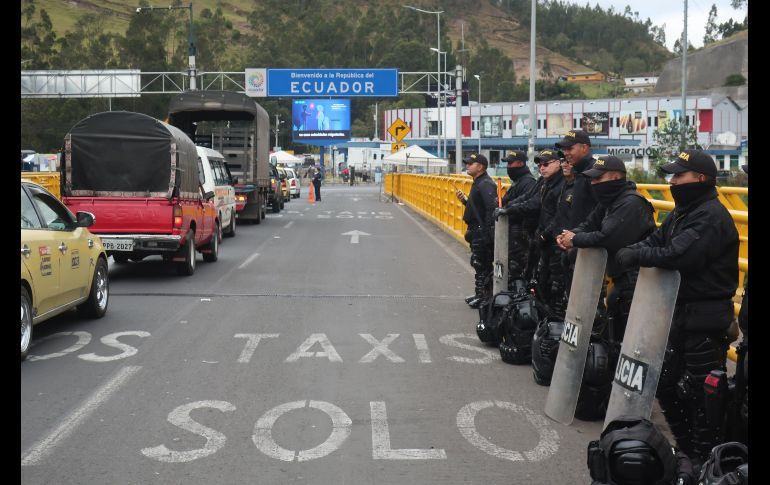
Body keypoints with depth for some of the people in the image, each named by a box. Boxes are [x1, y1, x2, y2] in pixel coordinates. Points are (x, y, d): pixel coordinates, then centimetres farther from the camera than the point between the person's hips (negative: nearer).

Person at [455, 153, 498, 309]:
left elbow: (492, 208, -25)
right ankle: (481, 295, 24)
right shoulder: (478, 183, 17)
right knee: (478, 263, 15)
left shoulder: (486, 184, -17)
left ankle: (483, 297, 1)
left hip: (483, 232, -11)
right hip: (476, 231, 11)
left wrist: (487, 232, -26)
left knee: (481, 264, -5)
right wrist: (464, 200, 8)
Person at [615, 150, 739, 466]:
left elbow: (678, 255, -30)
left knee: (699, 391, -2)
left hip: (705, 317, -10)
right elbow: (655, 241, 9)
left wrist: (635, 255, -20)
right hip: (681, 311, 10)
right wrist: (631, 251, -11)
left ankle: (704, 460, 13)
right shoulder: (683, 211, 13)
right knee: (665, 381, 17)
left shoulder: (711, 216, -20)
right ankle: (686, 446, 33)